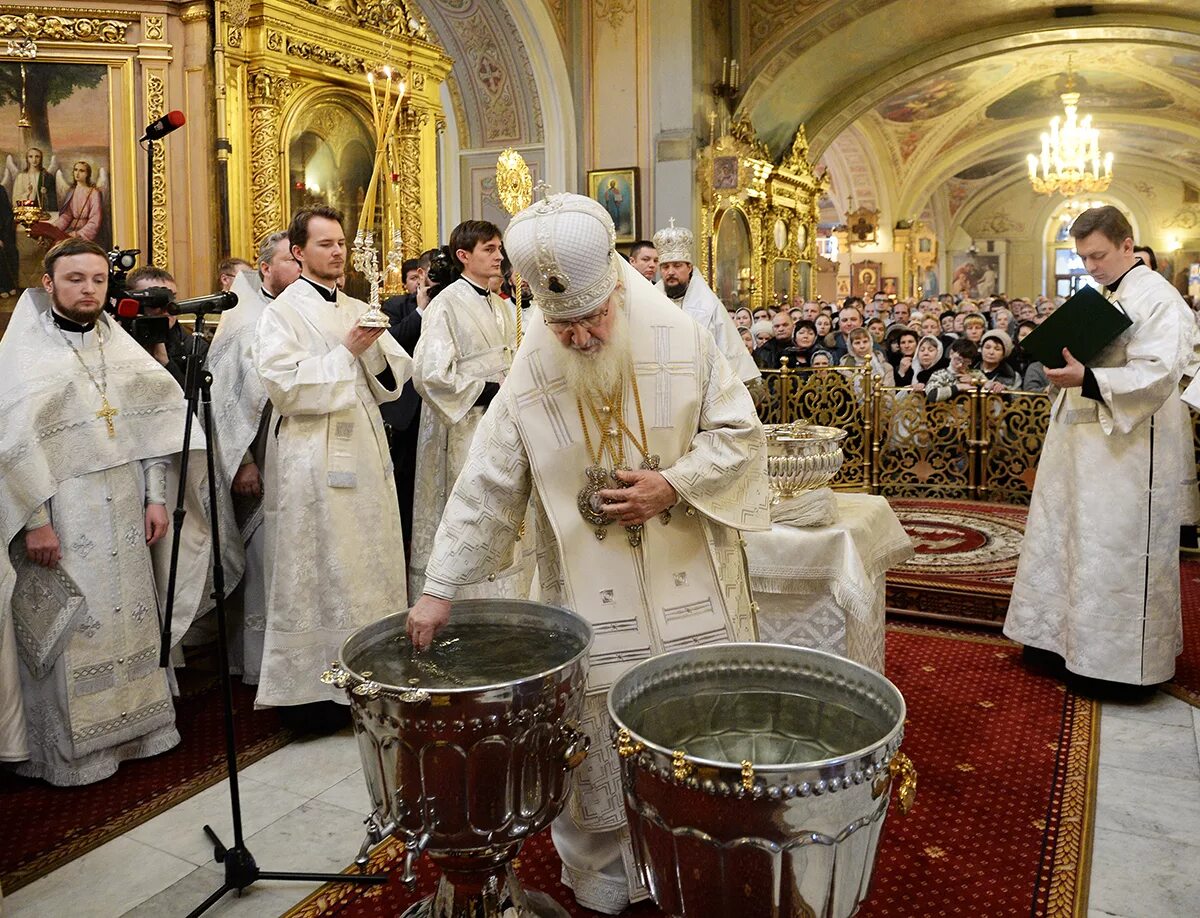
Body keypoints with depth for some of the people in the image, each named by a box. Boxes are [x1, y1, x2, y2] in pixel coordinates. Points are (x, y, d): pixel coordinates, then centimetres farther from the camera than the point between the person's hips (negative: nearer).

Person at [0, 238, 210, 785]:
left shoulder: (120, 344, 9)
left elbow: (156, 421, 7)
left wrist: (157, 497, 1)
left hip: (124, 514, 4)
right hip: (60, 519, -4)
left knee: (129, 621, 11)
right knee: (67, 635, 3)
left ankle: (133, 727, 26)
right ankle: (69, 750, 18)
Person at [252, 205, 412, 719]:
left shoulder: (359, 310, 15)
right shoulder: (282, 313, -3)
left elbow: (393, 379, 10)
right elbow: (285, 386, -16)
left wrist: (374, 349, -9)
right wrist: (345, 352, -13)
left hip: (366, 453, 6)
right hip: (312, 459, -6)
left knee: (371, 563, 9)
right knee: (315, 571, -1)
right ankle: (309, 686, 10)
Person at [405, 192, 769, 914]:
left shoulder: (681, 337, -7)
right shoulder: (532, 370, -7)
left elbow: (739, 433, -2)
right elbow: (488, 488, -6)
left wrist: (673, 485, -18)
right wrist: (441, 589, -8)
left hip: (690, 588, 1)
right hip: (591, 603, 0)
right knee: (598, 750, 8)